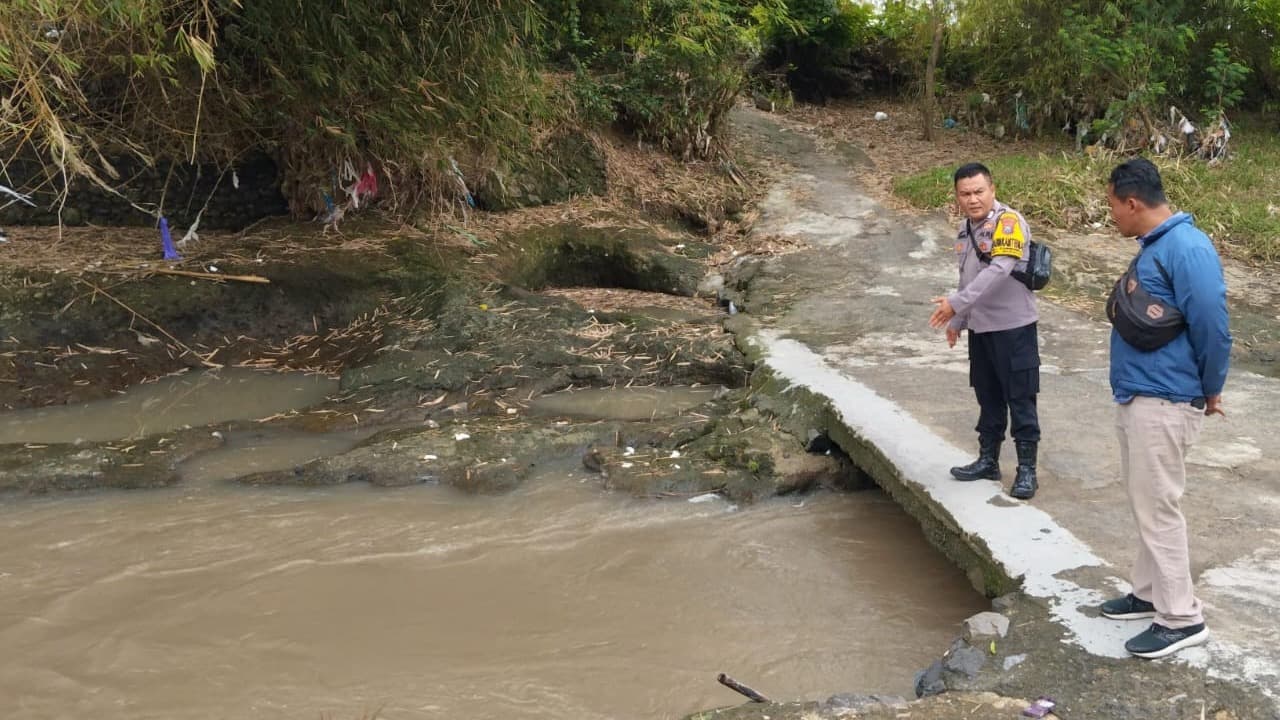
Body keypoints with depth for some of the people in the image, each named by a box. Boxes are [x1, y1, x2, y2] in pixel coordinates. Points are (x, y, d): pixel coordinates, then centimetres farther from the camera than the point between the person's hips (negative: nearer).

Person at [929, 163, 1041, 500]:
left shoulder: (1008, 221, -17)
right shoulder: (966, 227, 9)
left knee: (1020, 399, 0)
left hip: (1013, 327, -8)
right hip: (980, 328, 8)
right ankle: (988, 460, 29)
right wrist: (957, 321, 21)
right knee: (988, 397, 17)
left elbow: (997, 271, -30)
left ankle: (1027, 470, 7)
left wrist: (955, 304, -33)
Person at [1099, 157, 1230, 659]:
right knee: (1144, 501, 18)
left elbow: (1212, 326, -19)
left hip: (1164, 402, -10)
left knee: (1157, 507, -3)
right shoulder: (1153, 247, 11)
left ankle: (1182, 619, 7)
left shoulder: (1186, 248, -20)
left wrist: (1211, 390, -7)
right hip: (1136, 396, 10)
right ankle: (1151, 593, 31)